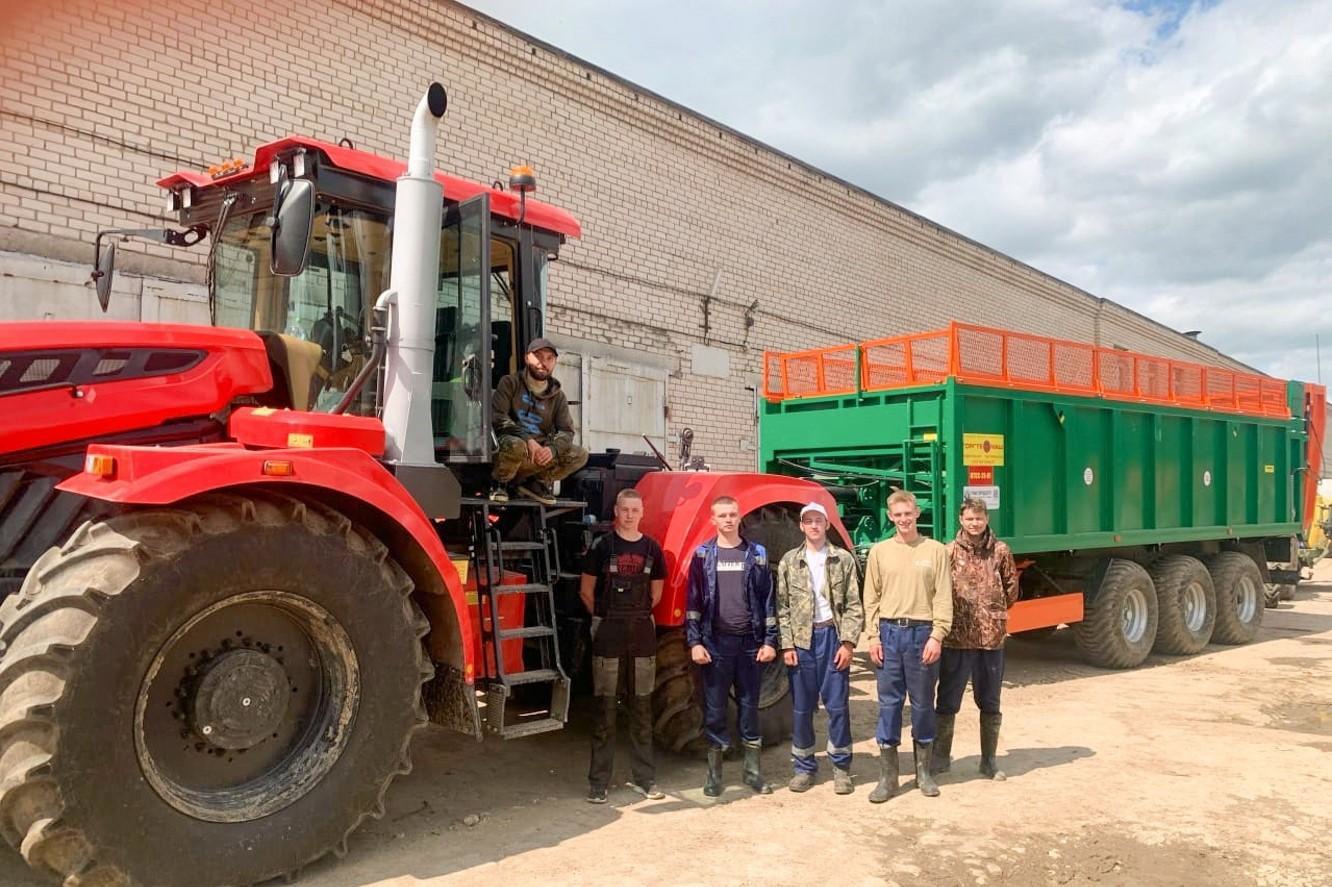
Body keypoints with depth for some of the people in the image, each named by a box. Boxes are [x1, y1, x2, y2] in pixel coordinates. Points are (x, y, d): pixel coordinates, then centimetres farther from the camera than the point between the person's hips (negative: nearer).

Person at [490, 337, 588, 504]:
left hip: (541, 452, 5)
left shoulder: (558, 396, 13)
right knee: (516, 445, -39)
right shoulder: (510, 383, 1)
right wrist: (527, 439, -25)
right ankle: (499, 484, -8)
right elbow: (497, 417, -12)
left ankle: (535, 483, 3)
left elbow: (566, 431, 4)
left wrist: (552, 448, -20)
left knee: (580, 455, -12)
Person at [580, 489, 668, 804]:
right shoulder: (602, 546, -4)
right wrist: (606, 616, 7)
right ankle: (598, 781, 9)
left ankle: (643, 777, 19)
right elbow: (586, 591, 1)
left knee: (642, 708, 9)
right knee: (605, 708, 1)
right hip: (608, 635, -3)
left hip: (642, 633, 3)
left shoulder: (651, 547, 6)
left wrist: (637, 614, 12)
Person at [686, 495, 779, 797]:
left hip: (750, 642, 1)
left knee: (749, 707, 9)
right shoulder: (703, 555, 3)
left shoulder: (757, 554, 5)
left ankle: (753, 770, 20)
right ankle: (714, 774, 16)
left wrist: (770, 641, 0)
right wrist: (694, 642, -6)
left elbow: (768, 600, 5)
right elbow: (693, 601, 1)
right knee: (714, 709, 5)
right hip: (715, 643, -1)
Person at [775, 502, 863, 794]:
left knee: (838, 705, 2)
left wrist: (848, 642, -7)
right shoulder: (789, 561, 5)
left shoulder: (843, 559, 3)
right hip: (801, 639, 1)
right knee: (802, 708, 7)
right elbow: (783, 607, 4)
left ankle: (841, 767, 16)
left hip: (832, 635, -1)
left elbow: (853, 605, 1)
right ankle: (804, 767, 19)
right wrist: (787, 645, -3)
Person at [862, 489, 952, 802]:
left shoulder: (935, 550, 2)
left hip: (923, 632, -1)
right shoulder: (879, 551, 6)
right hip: (889, 632, 1)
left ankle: (923, 772, 24)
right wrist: (873, 636, -1)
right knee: (889, 703, 4)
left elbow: (944, 598, -1)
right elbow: (871, 598, 5)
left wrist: (937, 636, -9)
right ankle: (888, 777, 11)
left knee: (923, 703, 9)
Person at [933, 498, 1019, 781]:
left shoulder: (1000, 551, 1)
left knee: (989, 703, 13)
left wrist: (994, 612, 8)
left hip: (991, 637, 2)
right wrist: (951, 615, 0)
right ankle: (941, 757, 18)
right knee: (947, 701, 6)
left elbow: (1012, 588, 11)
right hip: (956, 637, -2)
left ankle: (988, 761, 25)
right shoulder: (950, 552, -3)